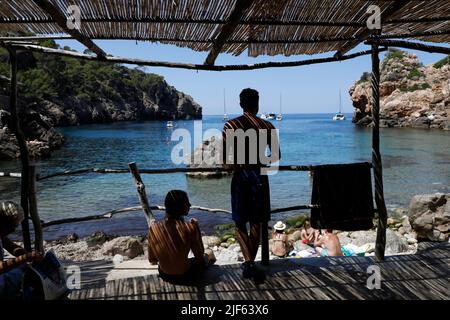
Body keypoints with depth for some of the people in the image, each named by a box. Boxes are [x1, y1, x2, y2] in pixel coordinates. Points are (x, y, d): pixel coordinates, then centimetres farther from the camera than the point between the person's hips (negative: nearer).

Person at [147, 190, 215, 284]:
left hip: (164, 275, 3)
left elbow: (152, 260, -5)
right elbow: (199, 255, -10)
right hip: (184, 276, -3)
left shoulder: (153, 227, -14)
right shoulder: (190, 228, -24)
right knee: (209, 254, 28)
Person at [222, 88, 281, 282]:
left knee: (240, 224, 8)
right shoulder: (267, 126, 1)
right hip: (259, 176, 2)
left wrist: (230, 165, 10)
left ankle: (248, 263, -9)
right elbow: (276, 156, 5)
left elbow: (223, 158, -11)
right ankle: (251, 264, 18)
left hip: (240, 176, -1)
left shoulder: (230, 126, -5)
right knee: (256, 224, 12)